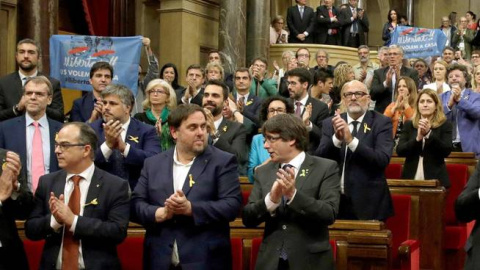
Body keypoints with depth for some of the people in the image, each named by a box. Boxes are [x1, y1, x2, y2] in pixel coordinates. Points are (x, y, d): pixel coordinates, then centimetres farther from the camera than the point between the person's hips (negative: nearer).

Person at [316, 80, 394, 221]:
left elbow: (383, 160, -15)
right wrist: (336, 138, -22)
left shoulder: (381, 123, -2)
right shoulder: (330, 123, 6)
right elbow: (319, 158, -4)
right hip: (335, 200, 2)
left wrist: (351, 141, -24)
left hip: (367, 202, -2)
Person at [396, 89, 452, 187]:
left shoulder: (445, 125, 3)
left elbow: (446, 151, -8)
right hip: (411, 178, 2)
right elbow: (399, 151, -1)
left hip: (435, 179, -1)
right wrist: (417, 138, -16)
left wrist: (428, 133, -18)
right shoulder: (409, 125, 9)